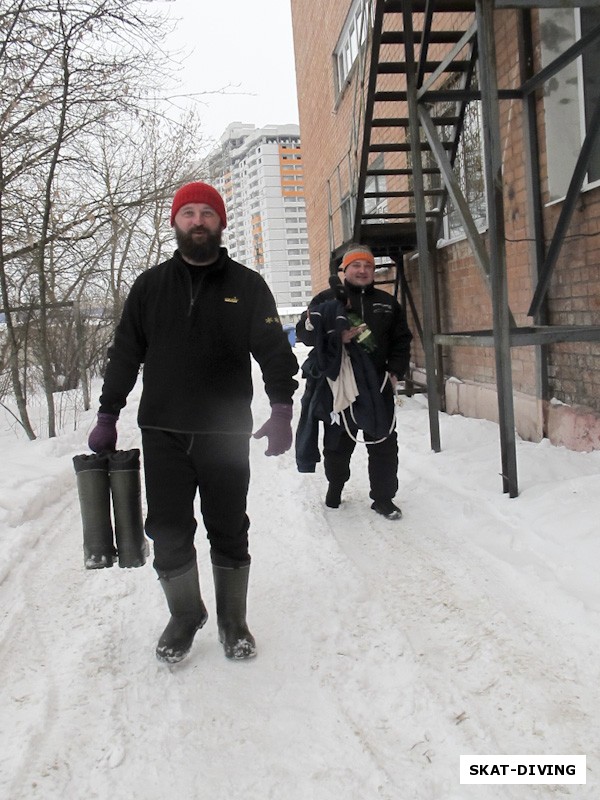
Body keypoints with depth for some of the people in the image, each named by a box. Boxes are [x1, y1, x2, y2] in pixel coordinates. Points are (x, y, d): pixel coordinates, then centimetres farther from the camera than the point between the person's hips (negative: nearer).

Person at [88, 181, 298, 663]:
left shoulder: (247, 285, 4)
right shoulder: (150, 286, 9)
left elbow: (275, 350, 0)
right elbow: (124, 354, 11)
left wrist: (282, 410, -13)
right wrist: (107, 417, 8)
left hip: (227, 433, -1)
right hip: (163, 433, 2)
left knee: (229, 533, 9)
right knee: (169, 534, 5)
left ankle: (233, 620, 26)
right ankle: (185, 615, 27)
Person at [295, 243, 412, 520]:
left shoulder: (387, 303, 12)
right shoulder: (327, 299, 2)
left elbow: (402, 340, 15)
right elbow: (304, 332, -5)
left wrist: (395, 370, 2)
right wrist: (338, 337, -18)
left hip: (378, 385, 3)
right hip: (337, 384, -2)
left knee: (384, 445, 4)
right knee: (338, 443, 11)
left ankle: (383, 497, 17)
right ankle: (334, 489, 32)